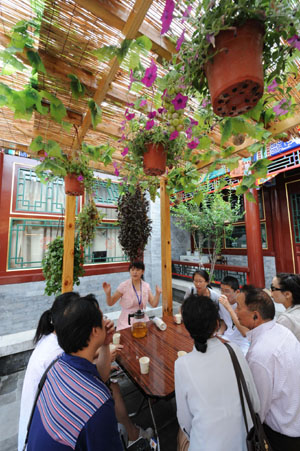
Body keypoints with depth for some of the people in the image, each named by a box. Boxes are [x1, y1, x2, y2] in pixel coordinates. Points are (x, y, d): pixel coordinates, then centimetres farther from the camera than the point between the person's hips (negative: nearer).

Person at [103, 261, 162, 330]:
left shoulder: (146, 286, -1)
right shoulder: (124, 286, -11)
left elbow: (154, 304, 1)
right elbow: (110, 303, -6)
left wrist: (157, 293, -16)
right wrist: (108, 293, -24)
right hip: (127, 322, -2)